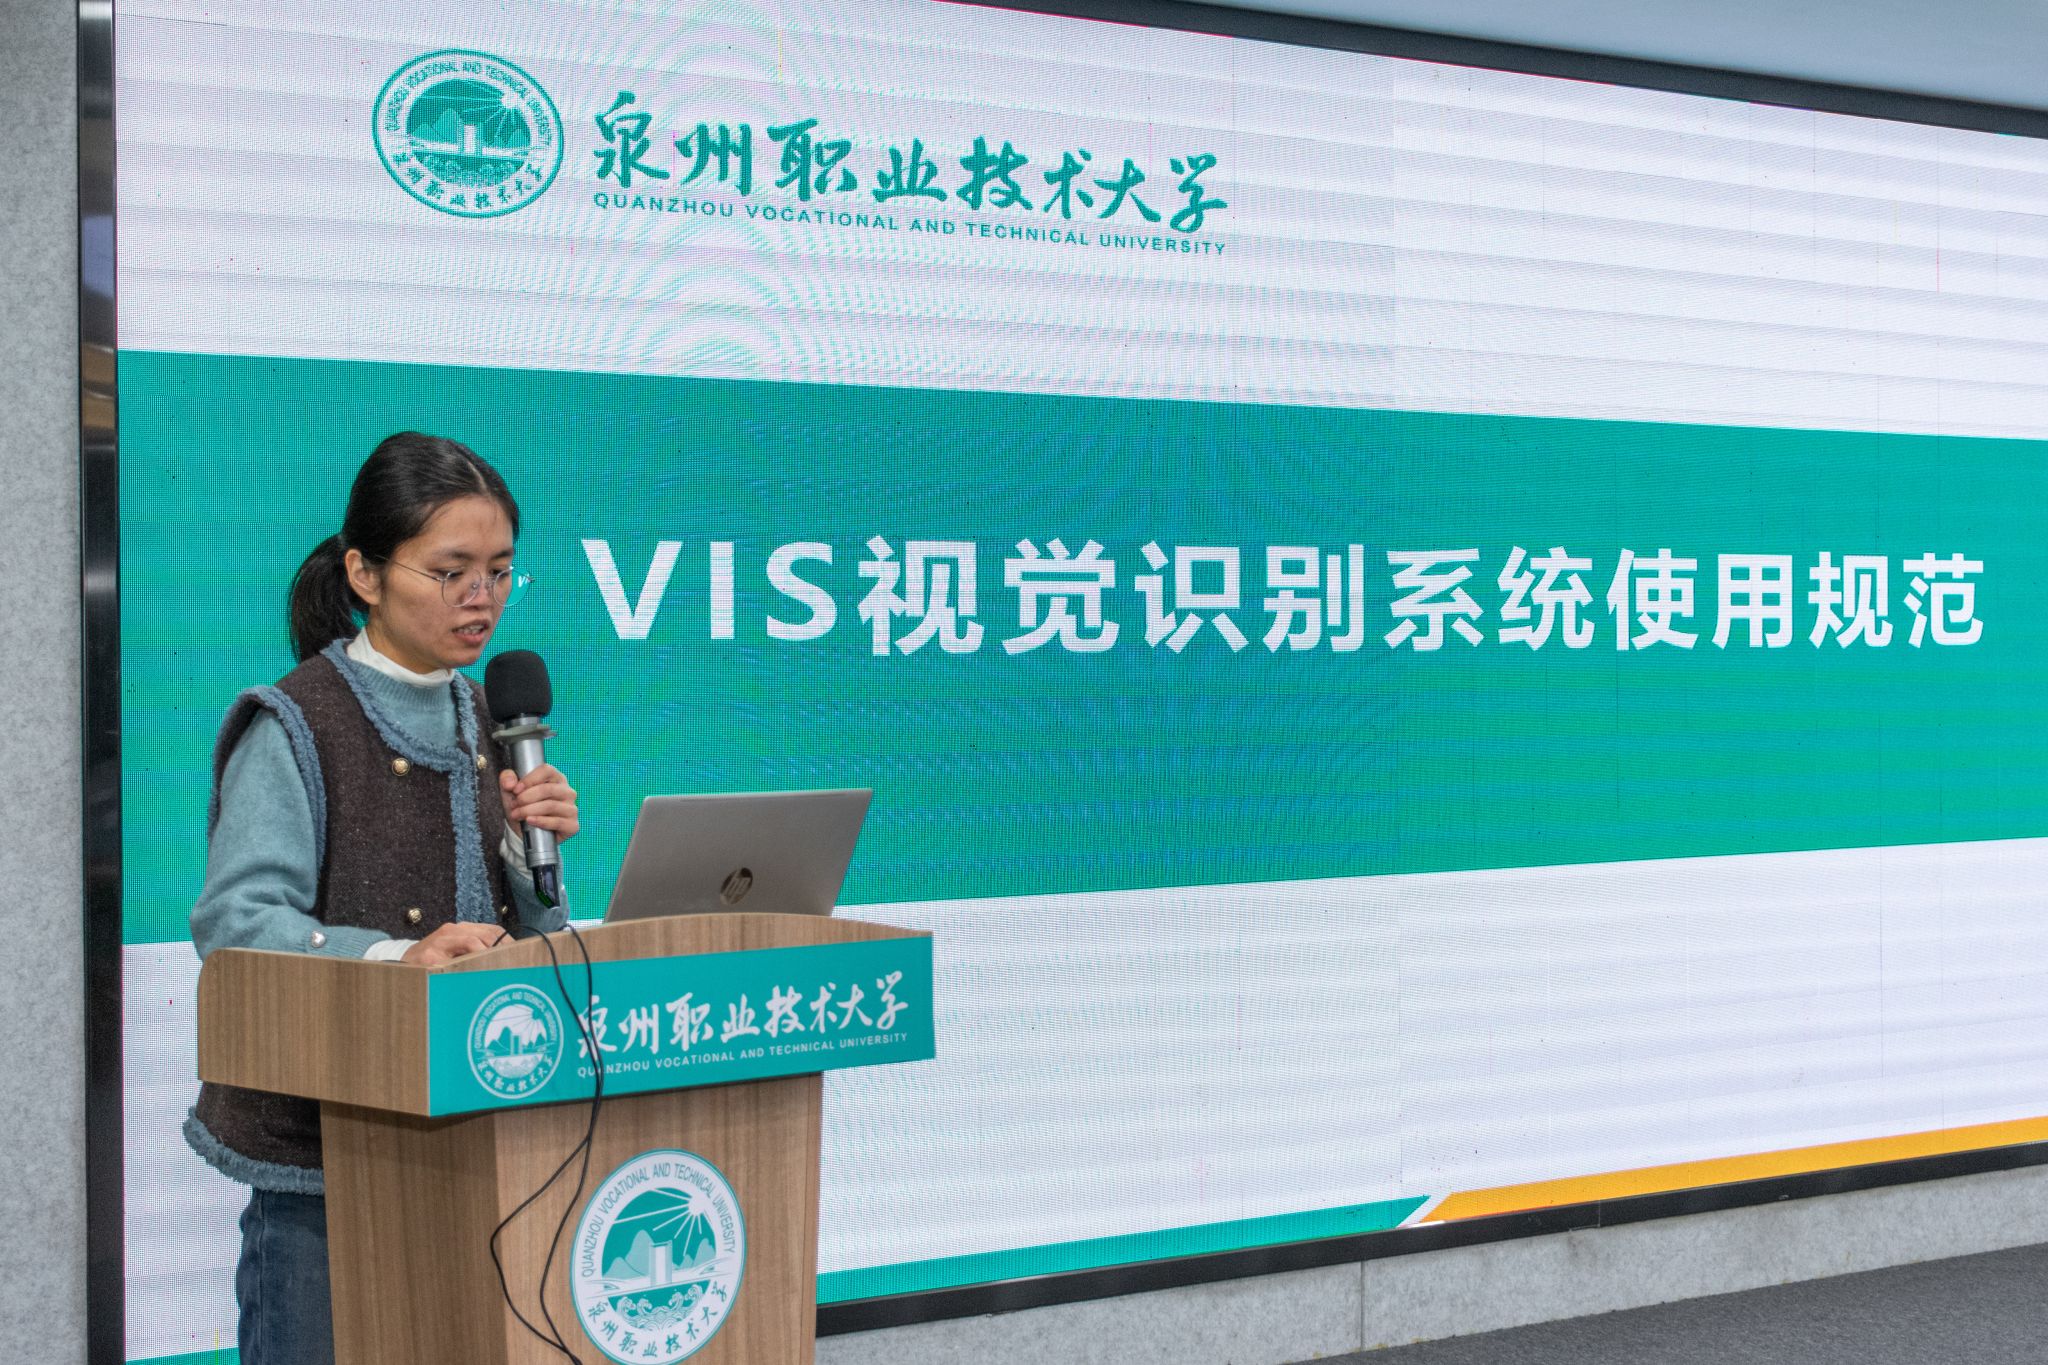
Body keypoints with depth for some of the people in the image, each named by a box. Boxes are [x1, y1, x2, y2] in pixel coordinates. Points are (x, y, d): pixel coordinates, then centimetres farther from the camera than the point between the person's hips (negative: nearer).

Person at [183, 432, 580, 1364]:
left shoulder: (487, 717, 12)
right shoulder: (296, 725, -9)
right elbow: (236, 921, -22)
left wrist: (529, 847, -5)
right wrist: (395, 956, -36)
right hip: (319, 1143, -6)